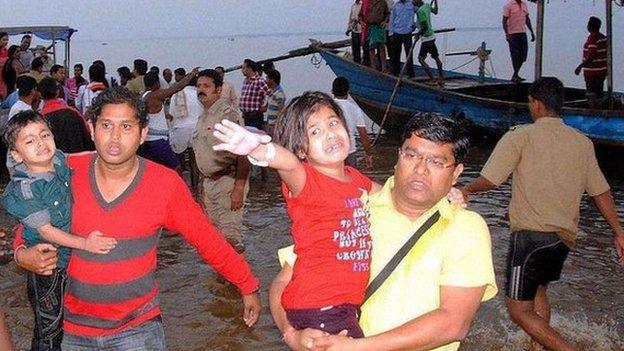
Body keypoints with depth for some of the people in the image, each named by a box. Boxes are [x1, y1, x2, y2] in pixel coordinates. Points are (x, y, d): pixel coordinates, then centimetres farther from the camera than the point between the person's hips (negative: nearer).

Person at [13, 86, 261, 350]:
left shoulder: (166, 184, -14)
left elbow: (206, 238, -5)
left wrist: (248, 287, -1)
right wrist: (22, 253, -14)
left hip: (137, 326, -2)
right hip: (72, 329, 2)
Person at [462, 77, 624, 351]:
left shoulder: (520, 136, -9)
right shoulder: (582, 142, 8)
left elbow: (489, 180, -12)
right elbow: (601, 191, 11)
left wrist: (467, 189, 9)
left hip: (531, 234, -7)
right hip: (565, 236, 7)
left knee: (519, 310, 2)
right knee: (537, 291, 28)